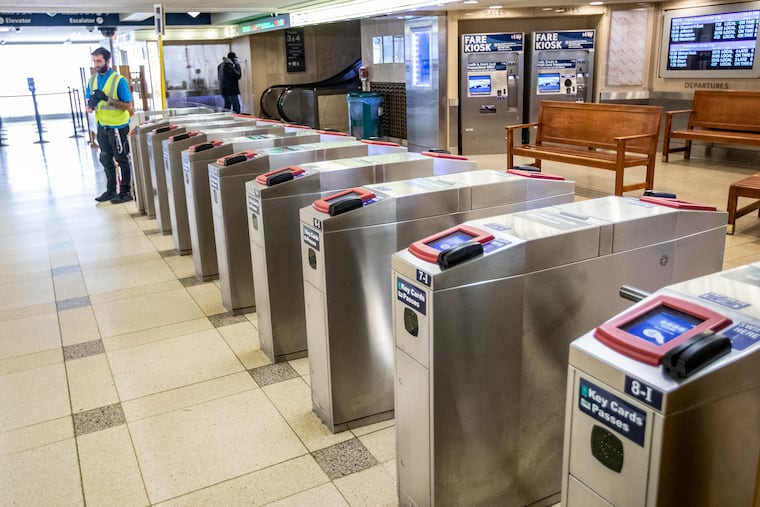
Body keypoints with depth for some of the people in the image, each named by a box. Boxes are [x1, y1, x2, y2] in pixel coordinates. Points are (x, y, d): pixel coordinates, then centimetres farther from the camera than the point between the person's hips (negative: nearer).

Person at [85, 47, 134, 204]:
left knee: (122, 160, 4)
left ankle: (125, 192, 13)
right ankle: (110, 190, 27)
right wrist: (90, 106, -14)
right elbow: (89, 101, 10)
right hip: (102, 126, 7)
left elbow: (128, 106, -18)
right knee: (106, 159, 15)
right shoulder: (93, 79, 4)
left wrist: (107, 99, -28)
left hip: (118, 126, -7)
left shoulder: (119, 80, -15)